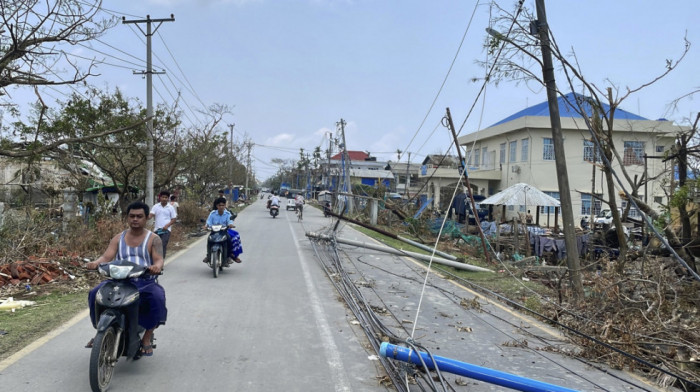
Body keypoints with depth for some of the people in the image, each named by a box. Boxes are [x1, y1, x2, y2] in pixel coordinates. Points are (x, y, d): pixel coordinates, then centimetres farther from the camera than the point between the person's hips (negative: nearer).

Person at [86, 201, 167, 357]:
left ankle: (147, 339, -17)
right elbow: (106, 257, 3)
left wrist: (157, 266, -34)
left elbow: (158, 259, -9)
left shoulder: (153, 239, 6)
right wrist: (95, 263, -21)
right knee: (95, 293, -22)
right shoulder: (118, 239, 15)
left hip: (145, 282, -3)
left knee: (157, 298, -33)